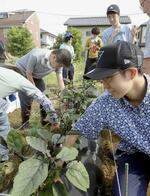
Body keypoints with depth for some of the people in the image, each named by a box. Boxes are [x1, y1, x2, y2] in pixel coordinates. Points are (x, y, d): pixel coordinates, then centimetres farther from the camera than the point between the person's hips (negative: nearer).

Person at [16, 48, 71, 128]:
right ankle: (25, 125, 11)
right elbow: (29, 74, -26)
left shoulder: (58, 62, -21)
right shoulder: (36, 56, -39)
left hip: (36, 75, 6)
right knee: (26, 101, -8)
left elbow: (60, 81, -16)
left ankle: (44, 120, 21)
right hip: (22, 73, -5)